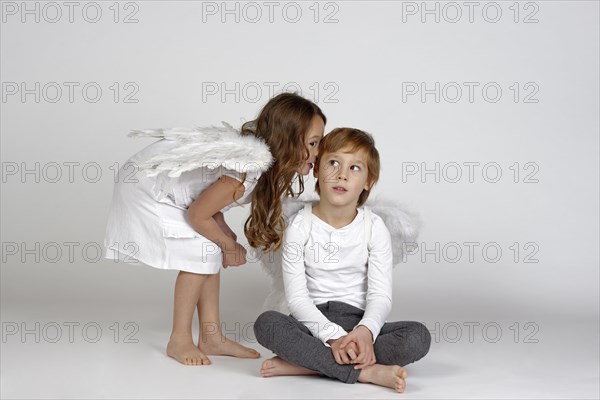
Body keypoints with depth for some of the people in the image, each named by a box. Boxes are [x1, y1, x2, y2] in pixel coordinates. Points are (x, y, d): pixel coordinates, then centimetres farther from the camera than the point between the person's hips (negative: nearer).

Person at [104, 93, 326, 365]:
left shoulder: (262, 153, -6)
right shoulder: (247, 171, -34)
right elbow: (197, 215, -23)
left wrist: (228, 240, -6)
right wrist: (229, 245, -7)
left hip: (161, 177, 9)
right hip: (143, 187, -9)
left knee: (212, 250, 6)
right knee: (201, 253, -13)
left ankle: (211, 338, 12)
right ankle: (179, 341, 0)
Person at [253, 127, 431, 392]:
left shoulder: (374, 228, 0)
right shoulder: (300, 227, -4)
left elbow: (380, 295, -7)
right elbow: (297, 298, -10)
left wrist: (366, 331, -29)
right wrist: (334, 337, -26)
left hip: (357, 322, 1)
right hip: (313, 323, -1)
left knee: (418, 336, -26)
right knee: (266, 324, -32)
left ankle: (304, 362, -28)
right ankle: (367, 371, -33)